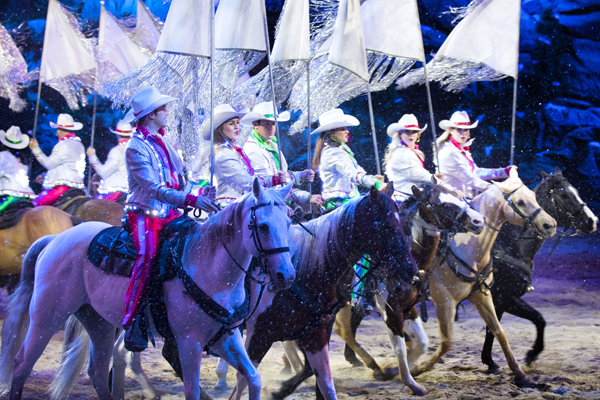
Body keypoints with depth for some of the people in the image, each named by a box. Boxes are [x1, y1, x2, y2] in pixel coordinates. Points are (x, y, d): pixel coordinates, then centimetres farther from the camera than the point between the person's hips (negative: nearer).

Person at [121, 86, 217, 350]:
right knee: (148, 256, -31)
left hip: (170, 214, 8)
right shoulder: (136, 147, -10)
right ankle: (132, 323, -28)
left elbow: (179, 181, 20)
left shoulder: (162, 142, 16)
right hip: (145, 215, -8)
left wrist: (202, 193, 3)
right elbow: (154, 189, -20)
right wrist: (191, 200, -27)